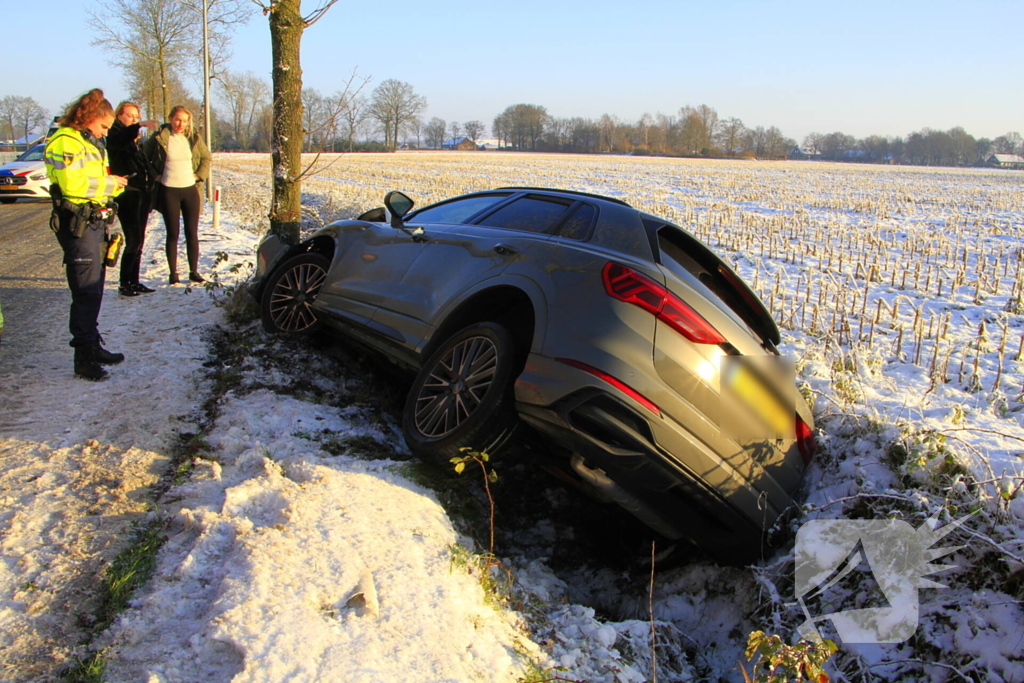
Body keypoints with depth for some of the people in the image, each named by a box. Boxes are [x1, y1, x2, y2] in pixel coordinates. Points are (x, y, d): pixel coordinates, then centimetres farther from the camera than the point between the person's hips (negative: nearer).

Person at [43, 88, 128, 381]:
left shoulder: (94, 143, 20)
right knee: (86, 291, -9)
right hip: (78, 224, -10)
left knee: (94, 289, 16)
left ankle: (93, 347, 27)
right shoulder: (65, 142, -11)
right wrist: (108, 183, -13)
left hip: (96, 222, 10)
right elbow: (72, 182, -21)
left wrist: (116, 184, 4)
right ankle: (84, 357, -4)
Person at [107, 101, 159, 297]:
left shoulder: (135, 140, 21)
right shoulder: (115, 135, -4)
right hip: (127, 194, -8)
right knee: (133, 240, -12)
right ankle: (124, 284, -6)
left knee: (138, 240, 9)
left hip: (141, 194, 8)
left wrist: (151, 186, 13)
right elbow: (121, 139, -30)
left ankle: (134, 282, 15)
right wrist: (141, 125, -44)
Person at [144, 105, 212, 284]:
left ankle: (194, 271, 13)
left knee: (192, 233, 5)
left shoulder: (194, 138, 5)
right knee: (173, 233, 2)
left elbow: (206, 157, 15)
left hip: (190, 189, 2)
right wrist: (154, 175, -3)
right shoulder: (159, 138, -3)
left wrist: (199, 175, 3)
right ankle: (173, 273, 9)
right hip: (169, 191, -2)